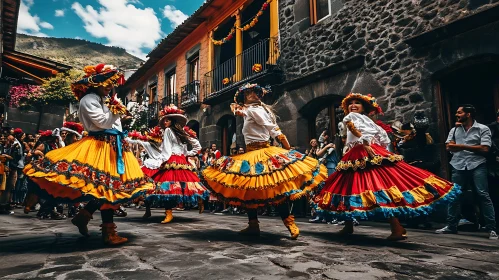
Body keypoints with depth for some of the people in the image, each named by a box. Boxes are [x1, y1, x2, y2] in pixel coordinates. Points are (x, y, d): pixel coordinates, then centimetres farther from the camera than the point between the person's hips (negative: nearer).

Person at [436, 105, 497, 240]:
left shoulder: (483, 129, 2)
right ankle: (451, 225, 12)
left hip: (477, 165, -4)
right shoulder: (454, 130, 15)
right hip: (458, 166, 4)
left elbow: (485, 149, -9)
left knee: (483, 195, -7)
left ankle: (491, 228, 3)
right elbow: (449, 147, 5)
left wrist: (463, 146, -7)